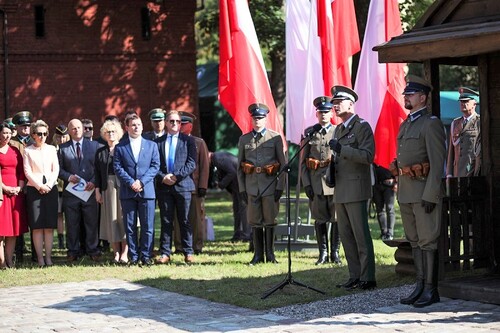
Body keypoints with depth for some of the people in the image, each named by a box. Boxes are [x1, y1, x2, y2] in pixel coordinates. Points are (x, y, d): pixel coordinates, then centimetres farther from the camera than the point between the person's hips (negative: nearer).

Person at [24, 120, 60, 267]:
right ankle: (40, 258, -4)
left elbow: (56, 169, 6)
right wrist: (39, 186, -10)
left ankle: (48, 257, 1)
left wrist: (48, 185, -7)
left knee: (49, 225, -1)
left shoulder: (51, 149, 11)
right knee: (37, 226, -5)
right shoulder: (28, 150, 5)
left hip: (51, 189, 2)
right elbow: (27, 172, -1)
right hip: (34, 189, -2)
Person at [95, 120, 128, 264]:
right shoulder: (100, 152, 12)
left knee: (123, 218, -3)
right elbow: (97, 173, 11)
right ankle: (116, 253, 8)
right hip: (107, 189, 4)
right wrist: (97, 191, 5)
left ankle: (124, 253, -2)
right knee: (111, 220, 4)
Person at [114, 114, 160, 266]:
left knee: (148, 227, -2)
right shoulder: (120, 147, 8)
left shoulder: (151, 145, 11)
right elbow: (117, 168, 0)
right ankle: (133, 257, 7)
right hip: (127, 193, 0)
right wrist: (131, 183, -12)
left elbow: (155, 166, 3)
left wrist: (141, 182, -10)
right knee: (130, 227, 2)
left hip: (147, 191, 0)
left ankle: (146, 256, 4)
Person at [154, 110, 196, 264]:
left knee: (185, 221, 1)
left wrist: (176, 176, -11)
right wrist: (163, 177, -9)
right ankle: (165, 253, 6)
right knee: (166, 221, 4)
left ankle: (188, 253, 5)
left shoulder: (188, 141, 6)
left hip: (183, 185, -1)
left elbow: (192, 163, -2)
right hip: (164, 186, 2)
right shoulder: (158, 142, 11)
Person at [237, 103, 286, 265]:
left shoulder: (275, 138, 2)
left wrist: (280, 186, -6)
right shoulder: (244, 139, 9)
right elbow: (240, 166, 11)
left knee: (270, 221, 3)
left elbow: (283, 164, 1)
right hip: (252, 186, 2)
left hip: (270, 185, -2)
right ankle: (258, 255, 12)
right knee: (255, 222, 5)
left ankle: (270, 254, 11)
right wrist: (242, 189, 4)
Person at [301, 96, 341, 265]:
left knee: (336, 219, 0)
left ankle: (335, 253, 10)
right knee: (320, 219, 7)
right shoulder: (309, 133, 9)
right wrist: (306, 184, 0)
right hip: (316, 183, 2)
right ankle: (323, 253, 14)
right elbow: (303, 161, 8)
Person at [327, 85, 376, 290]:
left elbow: (368, 156, -17)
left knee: (361, 235, -8)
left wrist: (341, 149, -24)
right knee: (346, 235, 9)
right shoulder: (339, 129, 19)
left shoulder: (362, 126, -6)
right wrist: (330, 172, 10)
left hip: (356, 190, -9)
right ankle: (355, 276, 14)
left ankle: (367, 278, -6)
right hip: (341, 191, 9)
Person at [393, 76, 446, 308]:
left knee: (427, 241, -5)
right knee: (414, 241, 11)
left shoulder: (431, 124, -9)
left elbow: (437, 162, -15)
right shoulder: (404, 126, 17)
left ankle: (431, 290, -2)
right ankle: (420, 286, 16)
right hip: (405, 191, 9)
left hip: (424, 190, -9)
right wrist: (400, 191, 17)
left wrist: (431, 194, -20)